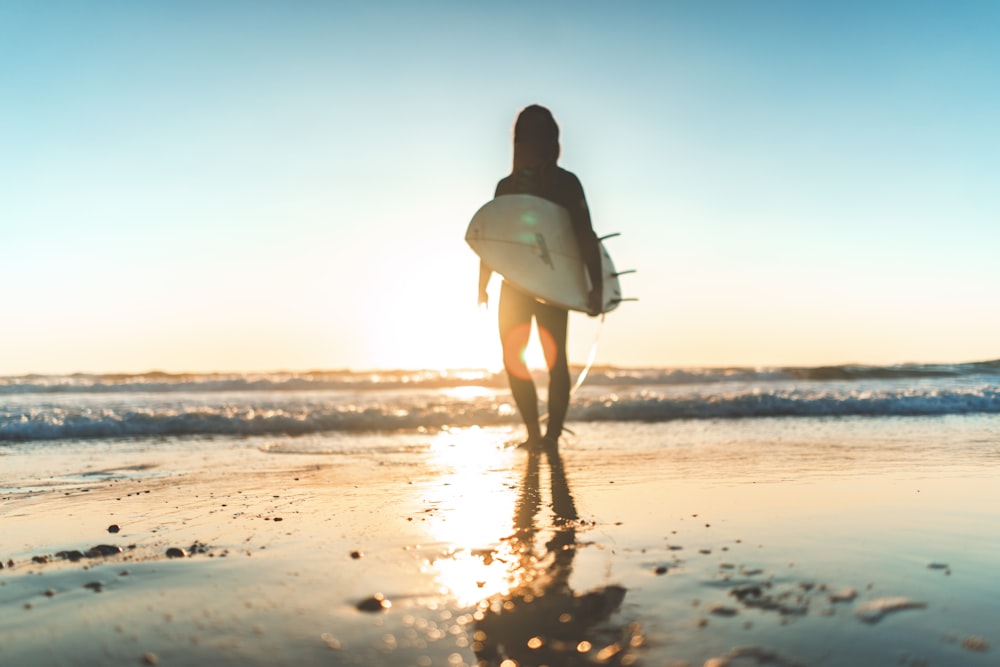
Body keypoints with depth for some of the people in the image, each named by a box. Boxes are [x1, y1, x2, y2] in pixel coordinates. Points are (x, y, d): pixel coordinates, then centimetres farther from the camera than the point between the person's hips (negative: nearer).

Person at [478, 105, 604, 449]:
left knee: (554, 358, -5)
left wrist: (596, 287, -15)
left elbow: (585, 236, -6)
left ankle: (551, 435, 1)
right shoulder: (507, 185, 12)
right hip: (515, 282, 4)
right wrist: (483, 285, 9)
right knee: (513, 359, 1)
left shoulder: (566, 182, 0)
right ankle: (534, 433, 11)